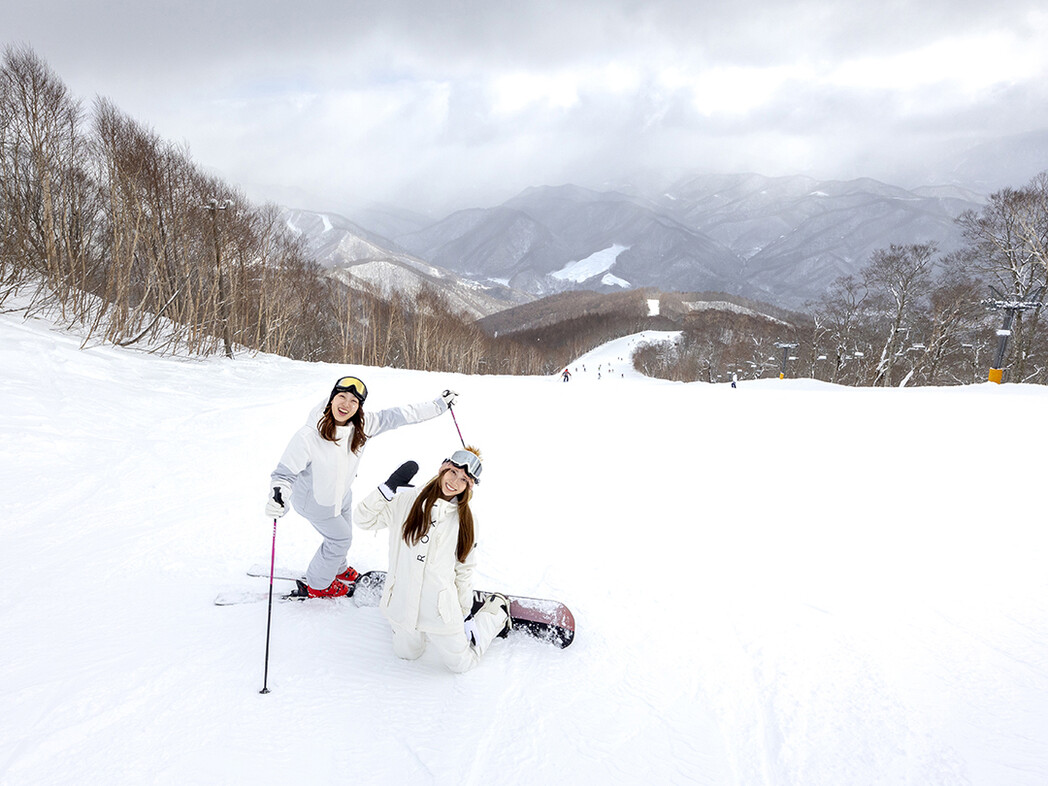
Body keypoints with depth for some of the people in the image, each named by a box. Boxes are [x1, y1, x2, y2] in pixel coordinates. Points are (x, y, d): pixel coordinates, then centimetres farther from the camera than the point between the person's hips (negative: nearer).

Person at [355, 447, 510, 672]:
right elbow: (364, 519, -6)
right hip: (403, 603, 2)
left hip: (440, 610, -1)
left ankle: (497, 612, 34)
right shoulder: (407, 500, -7)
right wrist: (389, 488, -18)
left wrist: (466, 614, 3)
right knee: (407, 653, 22)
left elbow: (464, 569, 1)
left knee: (461, 663, 15)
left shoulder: (465, 519, -6)